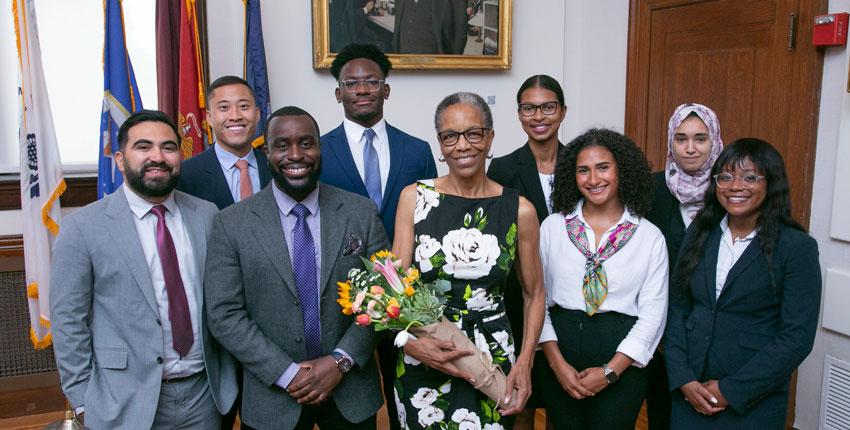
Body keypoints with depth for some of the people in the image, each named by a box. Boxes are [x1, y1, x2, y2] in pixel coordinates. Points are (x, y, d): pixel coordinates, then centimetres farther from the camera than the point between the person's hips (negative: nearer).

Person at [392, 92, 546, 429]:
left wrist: (524, 362, -4)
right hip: (422, 361, 0)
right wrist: (410, 341, -20)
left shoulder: (520, 210, -4)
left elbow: (534, 293, 6)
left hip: (493, 358, 0)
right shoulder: (414, 197, -3)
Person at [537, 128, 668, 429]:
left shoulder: (650, 237, 0)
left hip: (621, 364, -1)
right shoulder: (553, 227, 2)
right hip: (559, 357, 1)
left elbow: (653, 313, -3)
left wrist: (611, 371, -10)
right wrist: (557, 363, -8)